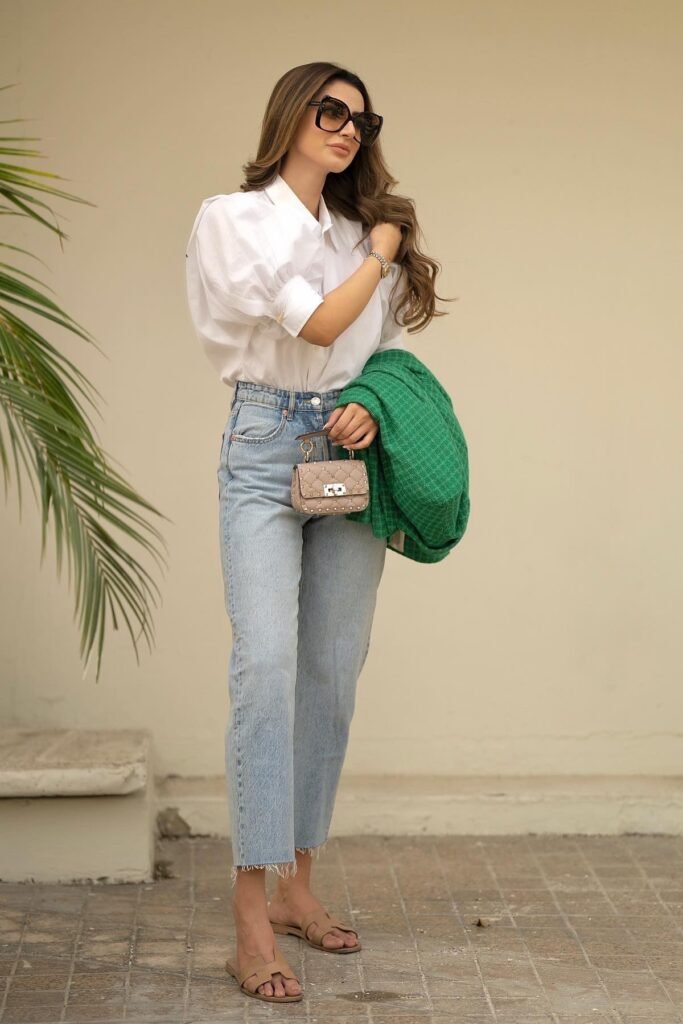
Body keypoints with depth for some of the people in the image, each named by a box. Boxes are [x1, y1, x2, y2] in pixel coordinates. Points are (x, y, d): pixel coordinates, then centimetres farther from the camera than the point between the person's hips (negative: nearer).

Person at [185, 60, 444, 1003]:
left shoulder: (364, 232, 16)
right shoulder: (233, 217, 0)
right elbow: (317, 323, -10)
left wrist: (374, 408, -4)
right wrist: (381, 251, 4)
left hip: (349, 454, 5)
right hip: (266, 450, -5)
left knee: (332, 674, 3)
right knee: (267, 664, -17)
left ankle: (296, 883, 14)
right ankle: (252, 913, -16)